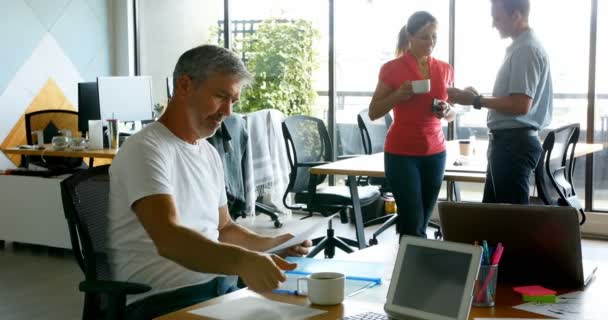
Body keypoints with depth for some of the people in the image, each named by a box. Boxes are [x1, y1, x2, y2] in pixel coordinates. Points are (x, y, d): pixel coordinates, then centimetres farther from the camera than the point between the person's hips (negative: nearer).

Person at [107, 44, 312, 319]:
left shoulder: (209, 154, 15)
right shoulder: (146, 150, -13)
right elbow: (168, 239, -27)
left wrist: (272, 245, 7)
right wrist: (242, 261, -41)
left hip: (222, 287, 8)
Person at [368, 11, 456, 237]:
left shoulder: (445, 70, 9)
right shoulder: (392, 68, -4)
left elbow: (452, 114, 18)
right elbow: (374, 113, -1)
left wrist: (445, 111, -5)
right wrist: (398, 95, -17)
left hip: (435, 153, 4)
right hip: (401, 153, -4)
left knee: (422, 222, 6)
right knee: (413, 223, -8)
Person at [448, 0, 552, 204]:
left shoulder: (526, 50, -16)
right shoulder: (520, 48, 16)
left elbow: (520, 105, -23)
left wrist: (475, 101, -16)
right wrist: (477, 97, 12)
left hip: (514, 143, -11)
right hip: (509, 141, 11)